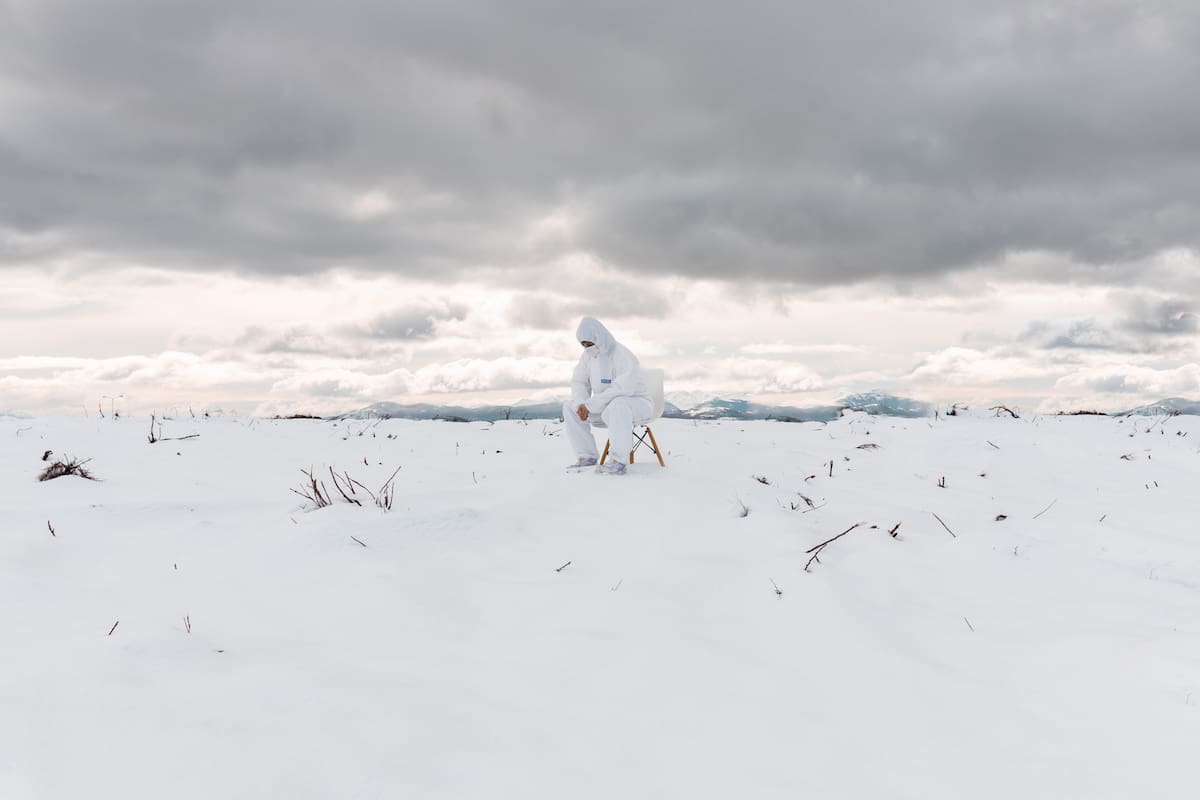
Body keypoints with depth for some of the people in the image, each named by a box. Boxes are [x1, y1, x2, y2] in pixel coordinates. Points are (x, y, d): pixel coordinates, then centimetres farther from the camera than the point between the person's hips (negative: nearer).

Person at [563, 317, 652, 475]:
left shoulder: (621, 355, -24)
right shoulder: (588, 356, 1)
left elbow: (625, 388, -36)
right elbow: (578, 382, 6)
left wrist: (590, 404, -33)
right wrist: (580, 404, -17)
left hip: (636, 403, -8)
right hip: (608, 405, 8)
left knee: (617, 406, -42)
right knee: (569, 407, -5)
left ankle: (618, 462, -35)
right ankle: (587, 456, -6)